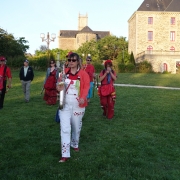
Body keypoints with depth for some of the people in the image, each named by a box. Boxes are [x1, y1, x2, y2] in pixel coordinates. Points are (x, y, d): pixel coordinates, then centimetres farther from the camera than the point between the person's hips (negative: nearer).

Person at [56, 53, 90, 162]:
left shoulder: (83, 74, -6)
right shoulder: (64, 72, 4)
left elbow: (86, 86, -12)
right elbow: (59, 84, 13)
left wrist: (83, 97, -29)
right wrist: (59, 87, -11)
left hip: (78, 105, -1)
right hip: (65, 105, 2)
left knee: (76, 127, 15)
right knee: (65, 129, -4)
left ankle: (75, 144, 43)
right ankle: (65, 154, 0)